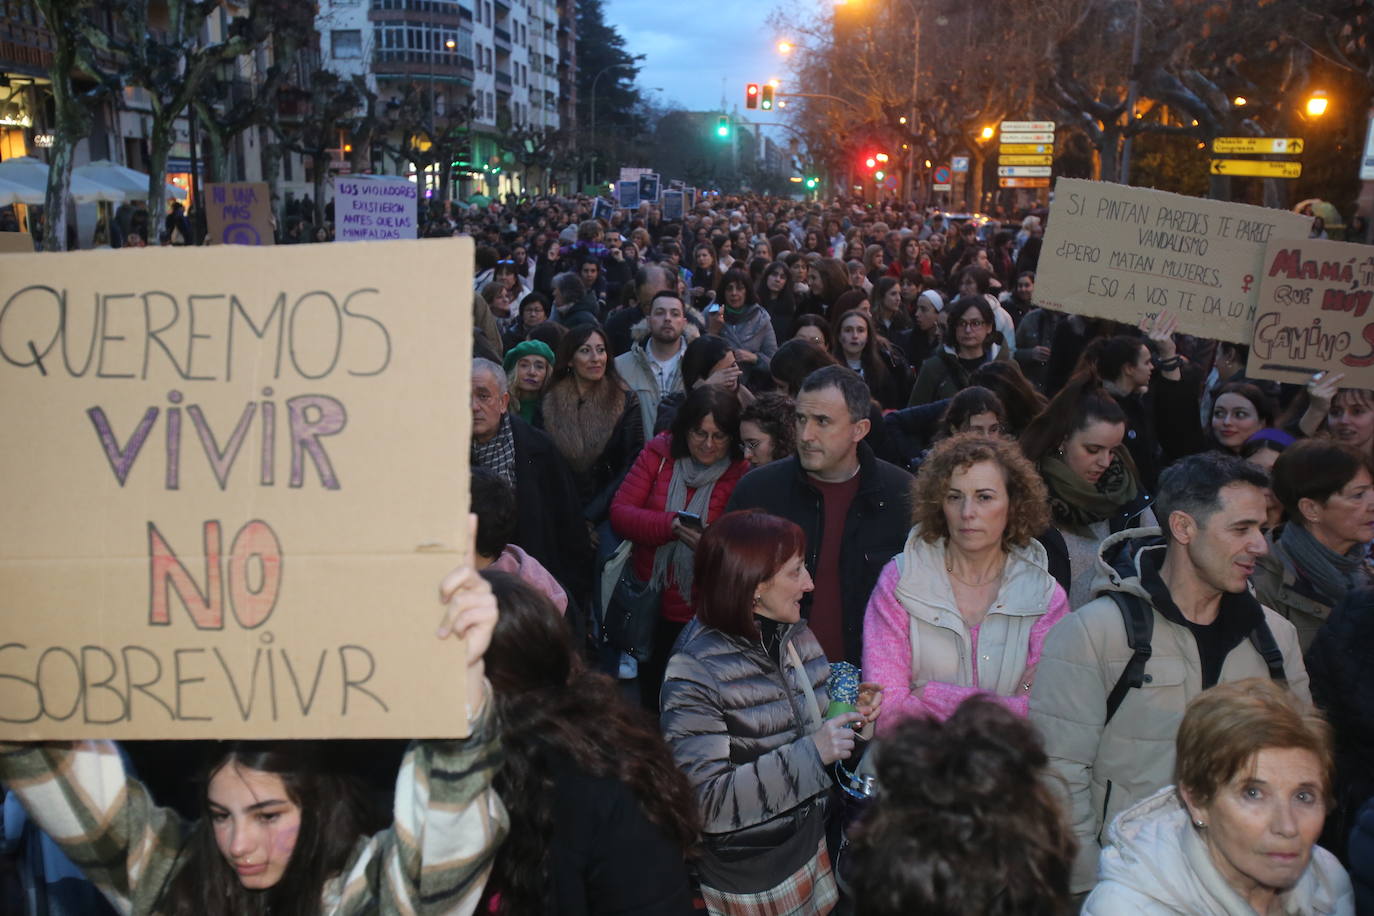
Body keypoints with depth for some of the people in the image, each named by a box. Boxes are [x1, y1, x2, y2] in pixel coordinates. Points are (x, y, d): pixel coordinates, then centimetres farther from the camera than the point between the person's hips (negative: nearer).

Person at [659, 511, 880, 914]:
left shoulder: (798, 636, 0)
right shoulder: (695, 671, -22)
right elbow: (707, 800, -25)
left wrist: (851, 718, -6)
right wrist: (810, 753, -28)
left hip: (810, 846, 6)